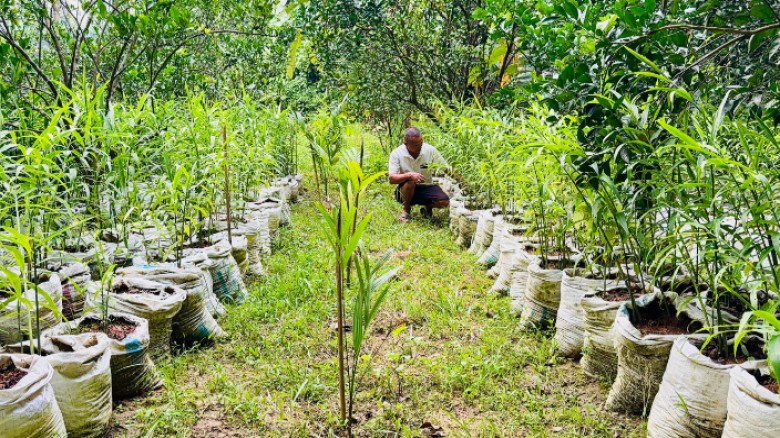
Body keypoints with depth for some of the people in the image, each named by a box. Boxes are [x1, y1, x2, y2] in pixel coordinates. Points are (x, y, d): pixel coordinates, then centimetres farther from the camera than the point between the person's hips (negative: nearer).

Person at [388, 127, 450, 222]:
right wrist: (409, 175, -40)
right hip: (406, 190, -1)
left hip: (426, 187, 2)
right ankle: (407, 210, -8)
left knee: (444, 202, -24)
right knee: (409, 182, -36)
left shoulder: (430, 150, -12)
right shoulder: (397, 153, -16)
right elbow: (392, 179, -23)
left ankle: (428, 207, 11)